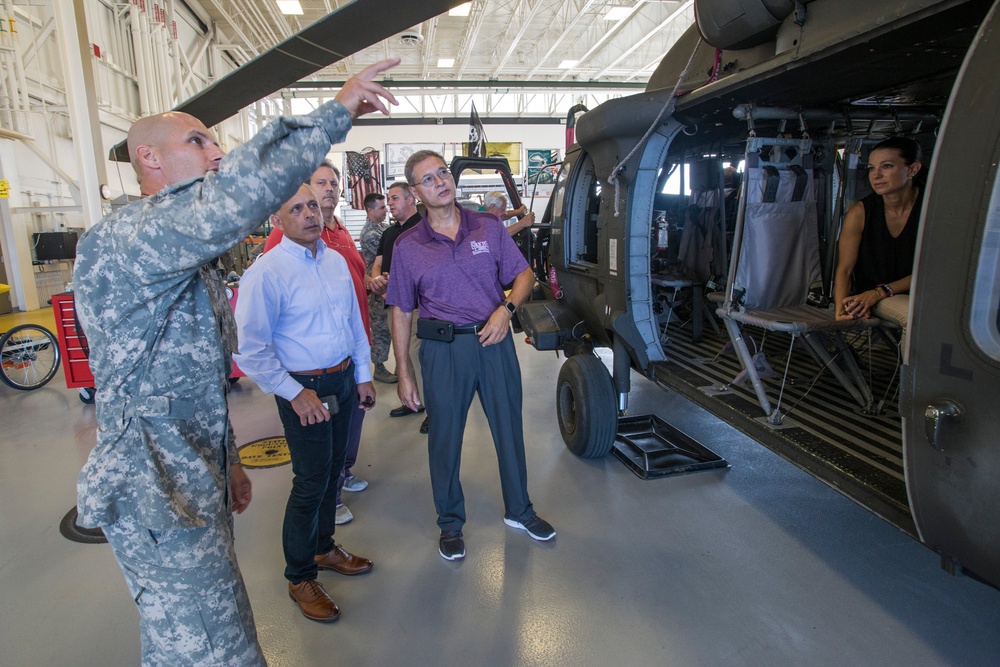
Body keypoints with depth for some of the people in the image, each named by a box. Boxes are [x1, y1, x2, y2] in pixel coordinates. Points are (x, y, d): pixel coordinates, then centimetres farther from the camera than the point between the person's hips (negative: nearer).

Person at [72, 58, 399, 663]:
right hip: (159, 503, -10)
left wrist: (226, 460, 22)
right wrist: (336, 112, -31)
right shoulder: (116, 244, -19)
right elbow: (231, 201, -40)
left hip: (191, 483, 10)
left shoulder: (176, 262, 17)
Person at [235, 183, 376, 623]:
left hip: (344, 381, 7)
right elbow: (251, 350, -17)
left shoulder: (336, 261, 6)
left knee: (333, 471, 19)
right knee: (311, 481, 2)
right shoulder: (266, 273, -17)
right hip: (304, 389, -7)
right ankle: (299, 577, 24)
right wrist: (295, 394, -17)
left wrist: (363, 375, 14)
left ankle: (324, 548, 41)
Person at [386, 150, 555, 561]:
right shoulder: (408, 246, 1)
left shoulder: (489, 227, 4)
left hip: (495, 342, 2)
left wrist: (506, 308, -14)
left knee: (509, 428, 12)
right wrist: (403, 373, -1)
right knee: (445, 437, 9)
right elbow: (401, 313, 2)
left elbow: (524, 275, 7)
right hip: (443, 349, -1)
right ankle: (450, 523, 30)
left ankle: (518, 510, 35)